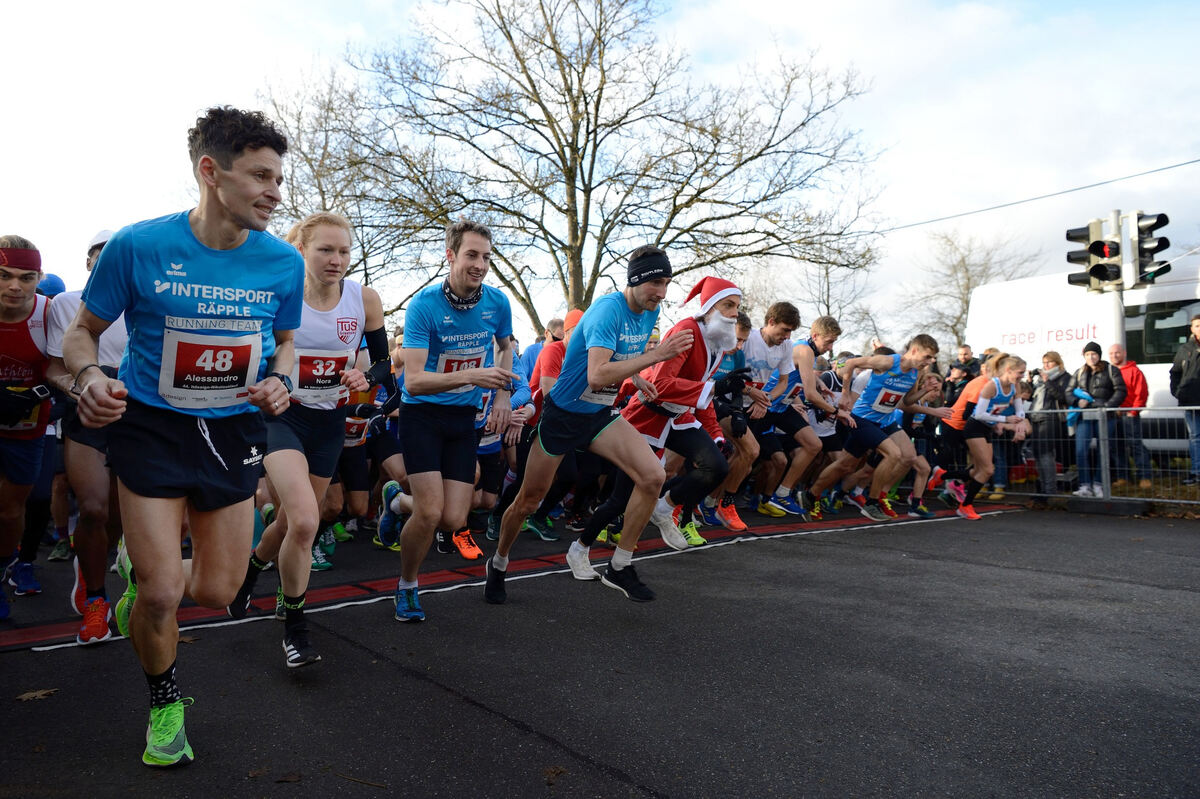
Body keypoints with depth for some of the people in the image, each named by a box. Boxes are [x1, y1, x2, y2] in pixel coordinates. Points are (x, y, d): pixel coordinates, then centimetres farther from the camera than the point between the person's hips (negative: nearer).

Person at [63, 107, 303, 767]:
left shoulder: (284, 262, -6)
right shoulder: (138, 247, -14)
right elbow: (82, 331, 0)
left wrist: (279, 379, -10)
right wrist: (89, 376, -22)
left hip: (233, 432, 3)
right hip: (152, 426, -2)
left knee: (216, 592, 8)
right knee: (162, 592, -5)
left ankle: (140, 568, 44)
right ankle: (165, 705, 27)